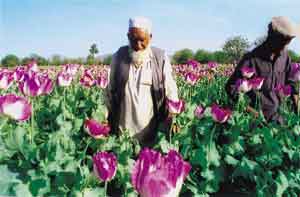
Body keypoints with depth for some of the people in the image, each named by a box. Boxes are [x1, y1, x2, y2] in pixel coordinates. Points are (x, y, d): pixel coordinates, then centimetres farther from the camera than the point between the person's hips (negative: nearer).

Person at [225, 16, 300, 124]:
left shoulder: (285, 57, 0)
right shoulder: (251, 59, -17)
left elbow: (289, 82, 12)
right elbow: (231, 87, -17)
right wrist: (251, 111, -22)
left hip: (276, 115, 5)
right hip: (257, 116, -5)